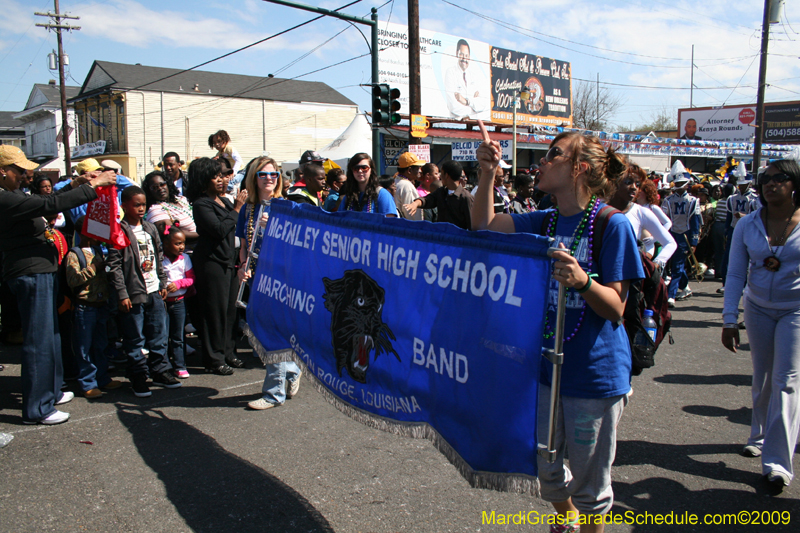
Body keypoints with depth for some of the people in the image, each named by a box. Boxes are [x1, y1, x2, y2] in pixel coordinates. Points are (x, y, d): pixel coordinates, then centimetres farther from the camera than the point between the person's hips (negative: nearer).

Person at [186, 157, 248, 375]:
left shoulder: (224, 201, 16)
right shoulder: (201, 204, -9)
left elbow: (235, 230, 20)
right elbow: (219, 230, -20)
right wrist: (237, 208, -14)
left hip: (229, 260, 8)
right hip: (211, 261, -7)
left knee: (230, 308, 9)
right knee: (215, 310, -3)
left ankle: (229, 353, 21)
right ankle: (214, 359, 6)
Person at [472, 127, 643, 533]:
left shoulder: (612, 225, -15)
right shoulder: (545, 221, 4)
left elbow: (616, 308, -15)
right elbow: (484, 225, 4)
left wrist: (583, 281, -34)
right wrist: (488, 174, -9)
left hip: (595, 374, -6)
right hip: (545, 366, 6)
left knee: (589, 483, 11)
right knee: (545, 469, 22)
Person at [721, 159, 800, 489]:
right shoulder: (747, 225, -4)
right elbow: (735, 275, -3)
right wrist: (729, 320, -6)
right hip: (758, 308, 3)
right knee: (762, 378, 12)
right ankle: (760, 436, 33)